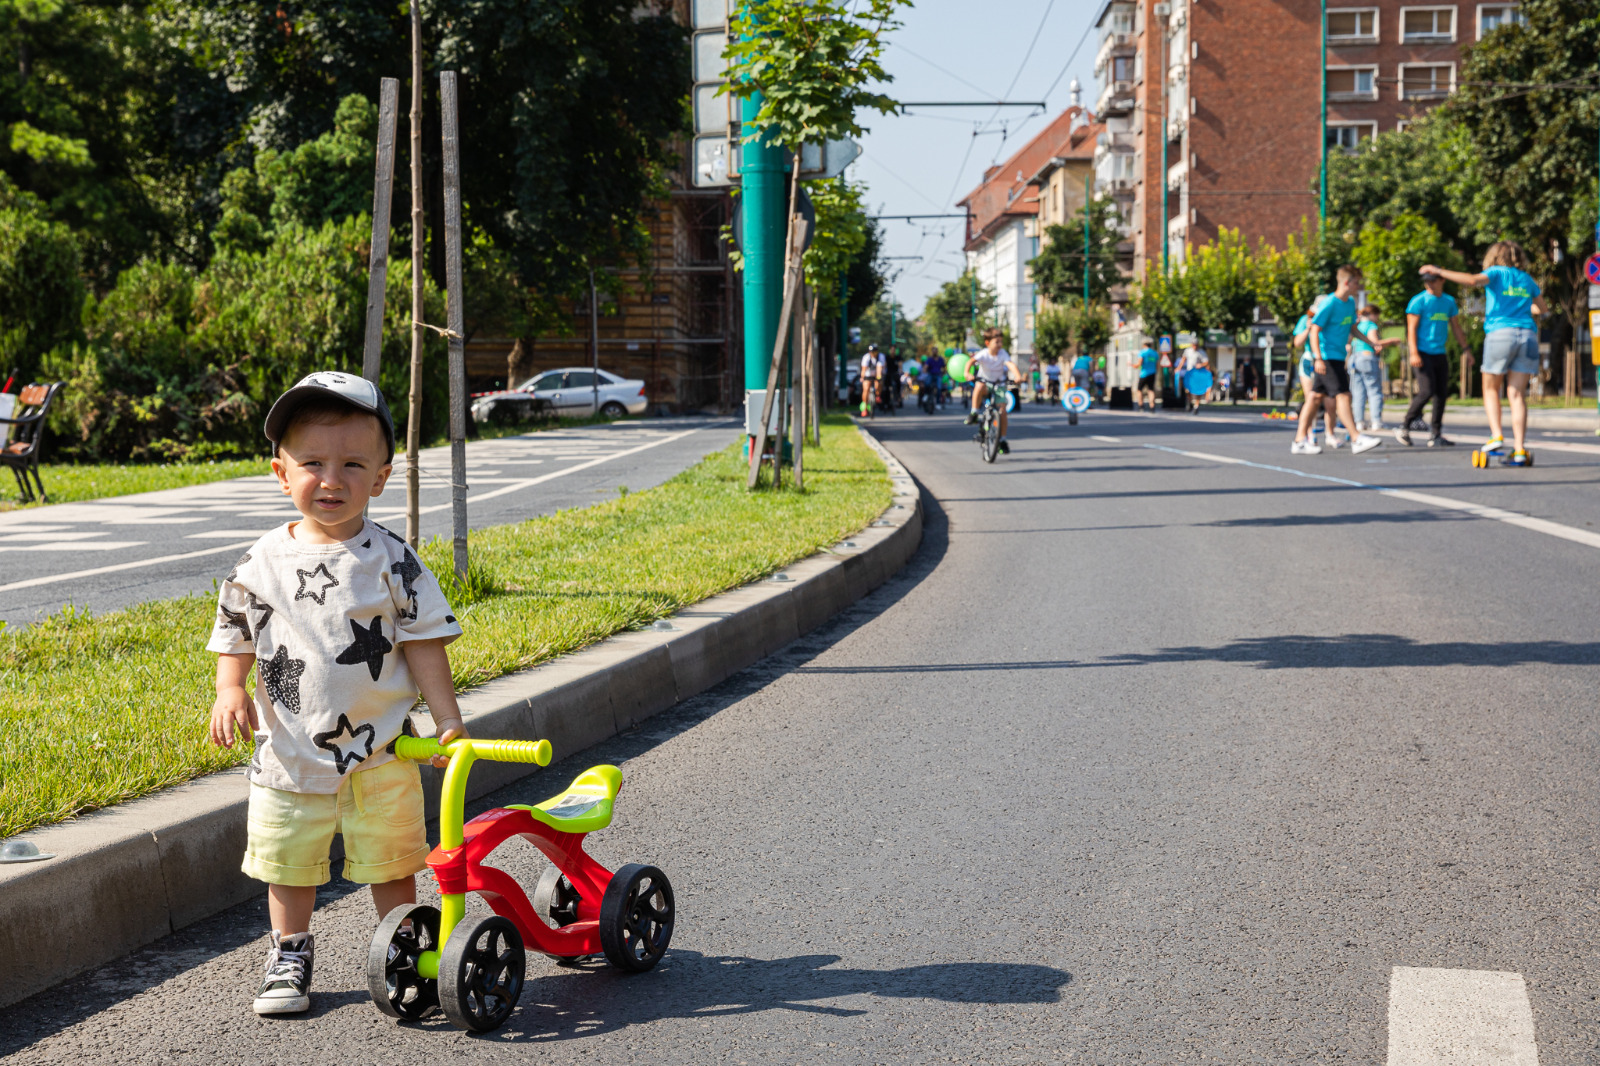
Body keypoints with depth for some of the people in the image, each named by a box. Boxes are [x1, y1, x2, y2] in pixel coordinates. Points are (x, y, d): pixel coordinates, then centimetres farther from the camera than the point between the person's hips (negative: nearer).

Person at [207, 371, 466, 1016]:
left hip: (377, 750, -2)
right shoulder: (263, 563, 0)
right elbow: (236, 635, 11)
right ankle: (290, 955, 31)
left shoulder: (391, 562, -6)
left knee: (390, 864, 6)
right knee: (289, 864, 12)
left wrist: (448, 721, -7)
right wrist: (230, 691, -6)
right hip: (289, 750, 2)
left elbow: (423, 642, -4)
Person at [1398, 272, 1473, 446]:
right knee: (1427, 392, -16)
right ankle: (1404, 428, -3)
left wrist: (1465, 349, 16)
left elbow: (1456, 327, 21)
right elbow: (1411, 328, -8)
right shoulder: (1419, 301, -4)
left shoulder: (1449, 301, 13)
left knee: (1441, 393, 4)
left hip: (1440, 354, 6)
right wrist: (1414, 353, -17)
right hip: (1423, 353, -6)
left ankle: (1435, 435, 10)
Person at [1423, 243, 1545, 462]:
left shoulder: (1496, 273, 4)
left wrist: (1439, 271, -11)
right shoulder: (1527, 279, 19)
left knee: (1491, 389, 11)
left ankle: (1497, 435, -6)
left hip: (1500, 333, -4)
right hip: (1528, 335, 4)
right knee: (1517, 394, 2)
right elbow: (1541, 308, 31)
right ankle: (1519, 448, -5)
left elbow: (1473, 280, -17)